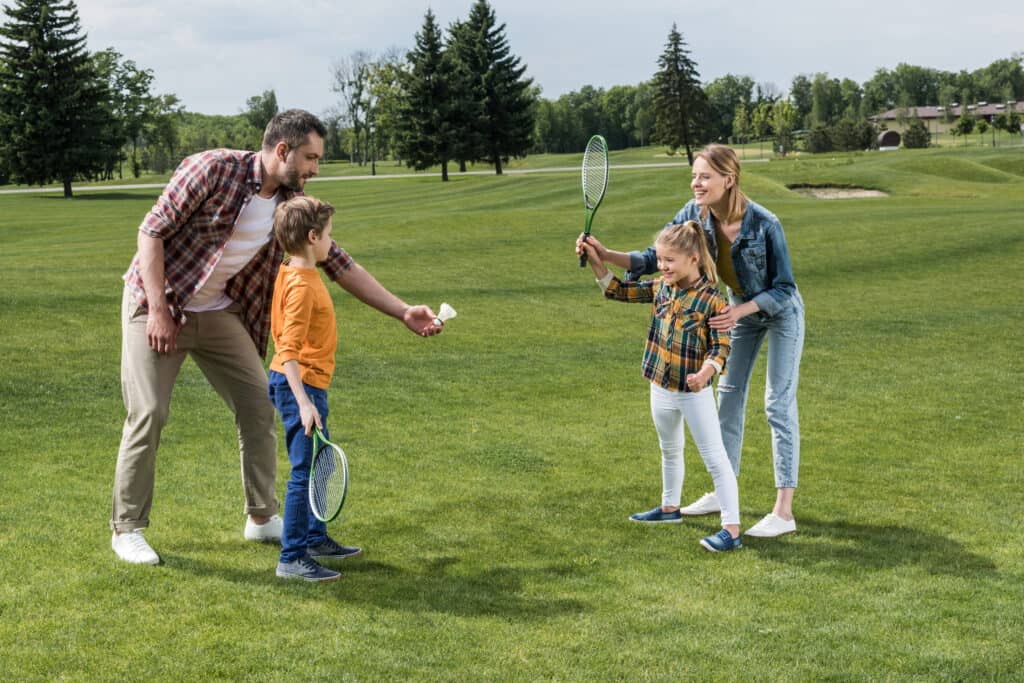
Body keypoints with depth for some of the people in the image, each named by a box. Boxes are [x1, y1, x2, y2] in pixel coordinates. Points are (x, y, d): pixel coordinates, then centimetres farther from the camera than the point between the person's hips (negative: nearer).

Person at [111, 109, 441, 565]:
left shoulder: (291, 205, -2)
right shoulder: (214, 169, -20)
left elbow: (339, 265, 3)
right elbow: (152, 231, -18)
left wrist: (404, 312, -3)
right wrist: (158, 310, -21)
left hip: (219, 313, 6)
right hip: (157, 305, -6)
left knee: (258, 406, 3)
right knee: (149, 413, -10)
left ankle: (262, 517, 17)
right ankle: (127, 528, 6)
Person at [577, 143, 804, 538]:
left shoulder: (764, 224, -34)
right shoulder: (695, 215, -19)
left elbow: (784, 289, -26)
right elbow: (655, 258, -14)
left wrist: (740, 310, -39)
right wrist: (606, 254, -29)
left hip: (780, 312, -6)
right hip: (741, 310, 7)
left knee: (778, 404, -9)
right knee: (729, 397, 13)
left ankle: (783, 512, -5)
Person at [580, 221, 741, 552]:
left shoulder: (711, 299, -19)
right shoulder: (660, 288, 0)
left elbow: (721, 347, -18)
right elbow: (620, 291, 11)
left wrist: (705, 372, -37)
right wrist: (596, 261, 0)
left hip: (695, 392, -7)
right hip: (661, 388, 7)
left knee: (715, 458, -4)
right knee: (670, 451, 26)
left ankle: (732, 528, -3)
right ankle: (670, 508, 45)